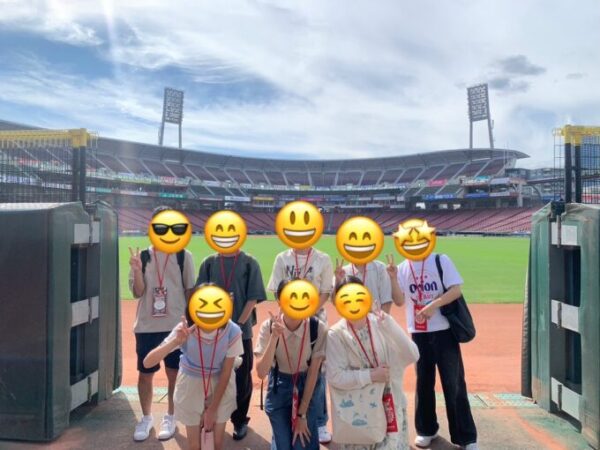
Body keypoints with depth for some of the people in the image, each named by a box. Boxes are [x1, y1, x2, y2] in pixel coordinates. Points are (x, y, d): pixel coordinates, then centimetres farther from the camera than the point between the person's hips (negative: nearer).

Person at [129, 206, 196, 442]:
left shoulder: (184, 256, -1)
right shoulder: (142, 255, 2)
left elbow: (190, 291, 2)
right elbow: (138, 292, -2)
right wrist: (137, 270, -19)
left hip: (176, 325, -1)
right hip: (146, 326, 2)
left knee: (175, 373, 9)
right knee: (145, 374, 11)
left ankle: (170, 417, 28)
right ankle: (146, 417, 32)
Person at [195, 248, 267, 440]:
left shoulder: (249, 263, -3)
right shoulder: (209, 262, 4)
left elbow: (253, 298, -6)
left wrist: (238, 324, -12)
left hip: (241, 331, -2)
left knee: (242, 377, 7)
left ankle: (240, 420, 25)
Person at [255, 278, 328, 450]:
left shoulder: (318, 328, -20)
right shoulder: (269, 326, -18)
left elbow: (313, 372, -12)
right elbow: (261, 372, -23)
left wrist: (302, 414, -8)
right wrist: (274, 337, -35)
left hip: (307, 388, 0)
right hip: (278, 389, 1)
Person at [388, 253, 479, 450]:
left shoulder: (441, 261, -6)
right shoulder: (402, 268, 3)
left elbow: (456, 290, -13)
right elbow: (399, 300, -3)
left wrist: (432, 305, -24)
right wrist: (393, 278, -17)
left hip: (444, 331, -3)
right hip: (418, 334, 3)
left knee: (454, 383, 3)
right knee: (423, 381, 14)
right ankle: (426, 430, 30)